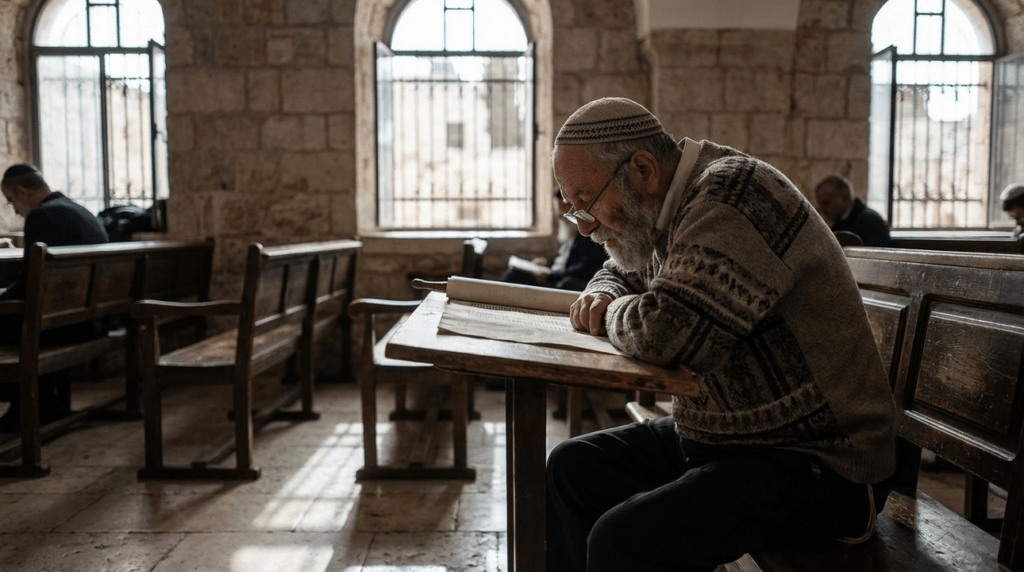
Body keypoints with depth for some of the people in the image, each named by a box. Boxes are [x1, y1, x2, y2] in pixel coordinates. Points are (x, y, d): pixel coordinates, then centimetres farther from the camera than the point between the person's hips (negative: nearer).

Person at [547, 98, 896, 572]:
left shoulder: (733, 194, -21)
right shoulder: (675, 213, 9)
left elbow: (667, 331, -33)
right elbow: (621, 273, 29)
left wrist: (612, 317, -10)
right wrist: (601, 299, 4)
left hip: (818, 467, -9)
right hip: (716, 438, 10)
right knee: (572, 468, 10)